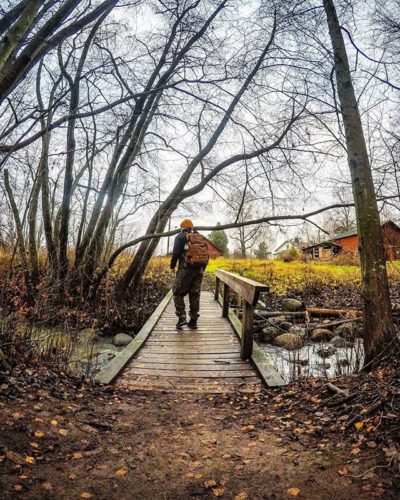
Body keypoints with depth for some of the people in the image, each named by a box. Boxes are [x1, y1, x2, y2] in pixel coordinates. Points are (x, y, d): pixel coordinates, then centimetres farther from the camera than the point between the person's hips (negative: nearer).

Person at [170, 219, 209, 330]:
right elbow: (206, 255, 15)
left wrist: (172, 266, 6)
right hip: (199, 270, 5)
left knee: (178, 293, 5)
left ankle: (182, 318, -5)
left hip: (185, 269, -5)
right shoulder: (201, 237, 17)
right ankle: (193, 321, 12)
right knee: (195, 295, 9)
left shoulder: (181, 236, 1)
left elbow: (176, 253, -9)